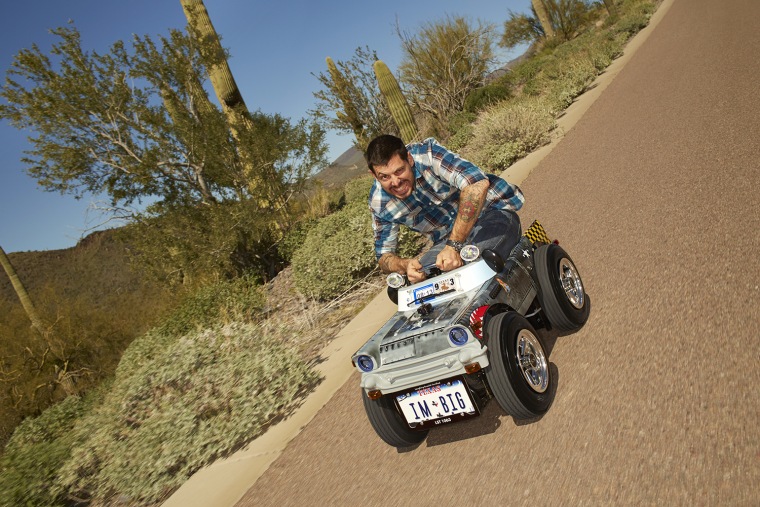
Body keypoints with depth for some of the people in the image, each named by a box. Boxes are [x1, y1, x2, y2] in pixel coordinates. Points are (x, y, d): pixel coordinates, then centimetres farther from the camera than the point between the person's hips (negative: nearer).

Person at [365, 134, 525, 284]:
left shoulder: (427, 153, -23)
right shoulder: (379, 202, -9)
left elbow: (478, 184, -37)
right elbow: (384, 255, -1)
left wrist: (454, 246, -39)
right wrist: (404, 265, -27)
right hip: (447, 240, 5)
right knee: (416, 281, -18)